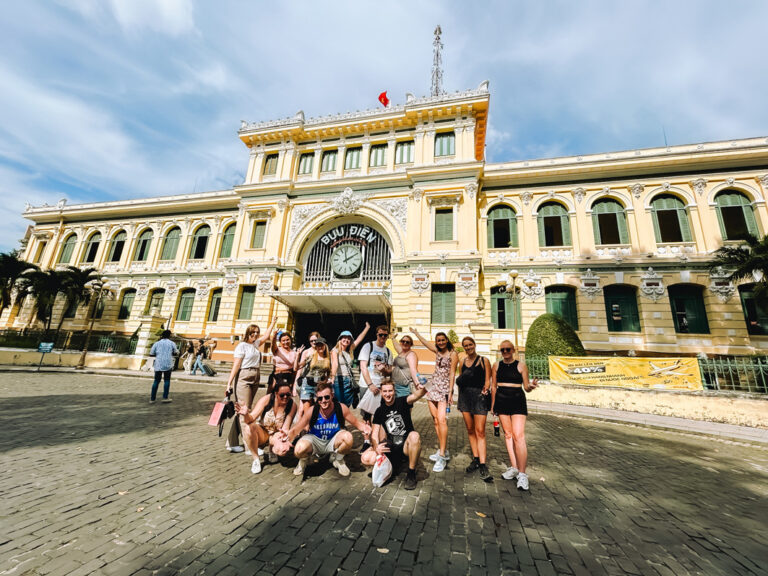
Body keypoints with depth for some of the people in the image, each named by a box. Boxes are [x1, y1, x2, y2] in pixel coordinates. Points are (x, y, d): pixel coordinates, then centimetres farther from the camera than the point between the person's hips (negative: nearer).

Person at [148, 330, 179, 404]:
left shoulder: (156, 343, 6)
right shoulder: (172, 343, 2)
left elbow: (151, 354, 8)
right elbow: (176, 353, 7)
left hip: (158, 365, 2)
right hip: (168, 364, -2)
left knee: (156, 381, 12)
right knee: (166, 380, 9)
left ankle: (152, 398, 13)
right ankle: (165, 398, 5)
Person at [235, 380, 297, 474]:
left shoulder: (292, 405, -17)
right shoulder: (266, 399, -19)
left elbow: (286, 428, -17)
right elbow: (251, 418, -24)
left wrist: (284, 433, -40)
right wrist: (246, 414, -47)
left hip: (277, 435, 0)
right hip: (261, 433, 0)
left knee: (284, 450, -32)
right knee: (249, 427, -33)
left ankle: (271, 449, 8)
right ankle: (256, 459, -11)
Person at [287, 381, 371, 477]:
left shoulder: (341, 408, -21)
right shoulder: (311, 411, -22)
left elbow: (356, 423, -11)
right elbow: (295, 430, -14)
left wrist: (364, 427, -34)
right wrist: (287, 438, -36)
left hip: (333, 442, 0)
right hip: (315, 440, 0)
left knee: (347, 437, -32)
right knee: (299, 450, -33)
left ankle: (337, 459, 3)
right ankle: (304, 460, 9)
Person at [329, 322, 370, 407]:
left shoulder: (350, 351, 13)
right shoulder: (335, 351, -3)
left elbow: (359, 339, 15)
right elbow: (335, 363, -22)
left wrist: (367, 327, 16)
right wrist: (333, 377, -37)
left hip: (349, 381, 5)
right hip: (338, 380, -5)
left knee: (347, 406, 8)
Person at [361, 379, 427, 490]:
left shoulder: (402, 402, -7)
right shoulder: (380, 411, 4)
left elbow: (415, 396, -28)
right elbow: (375, 433, 0)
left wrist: (422, 389, -52)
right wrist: (376, 447, -22)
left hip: (406, 444, -3)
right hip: (391, 446, 4)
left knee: (414, 436, -38)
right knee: (365, 458, -18)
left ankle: (411, 474, -17)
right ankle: (394, 462, 8)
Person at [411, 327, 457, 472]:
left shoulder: (453, 354, -3)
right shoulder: (437, 351, 13)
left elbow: (452, 374, -8)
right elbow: (425, 342, 28)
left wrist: (450, 393, -12)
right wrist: (416, 332, 38)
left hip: (444, 389, -6)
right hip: (434, 388, 6)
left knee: (441, 419, -18)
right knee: (436, 421, 4)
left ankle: (442, 456, -15)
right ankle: (442, 451, 14)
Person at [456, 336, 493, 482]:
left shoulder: (484, 361, 2)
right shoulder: (462, 363, 14)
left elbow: (488, 380, -3)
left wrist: (485, 388, -19)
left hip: (479, 396, -4)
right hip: (465, 396, 4)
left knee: (480, 431, -8)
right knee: (470, 430, 9)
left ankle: (482, 465, -6)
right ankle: (475, 459, 20)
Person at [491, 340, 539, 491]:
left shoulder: (521, 365, -1)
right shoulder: (497, 365, 6)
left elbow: (526, 387, 0)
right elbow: (493, 386, 11)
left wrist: (530, 387, -23)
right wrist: (492, 405, 12)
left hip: (518, 401, -3)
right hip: (502, 401, 3)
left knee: (518, 435, -10)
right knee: (508, 434, 9)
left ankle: (522, 474, -4)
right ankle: (514, 467, 20)